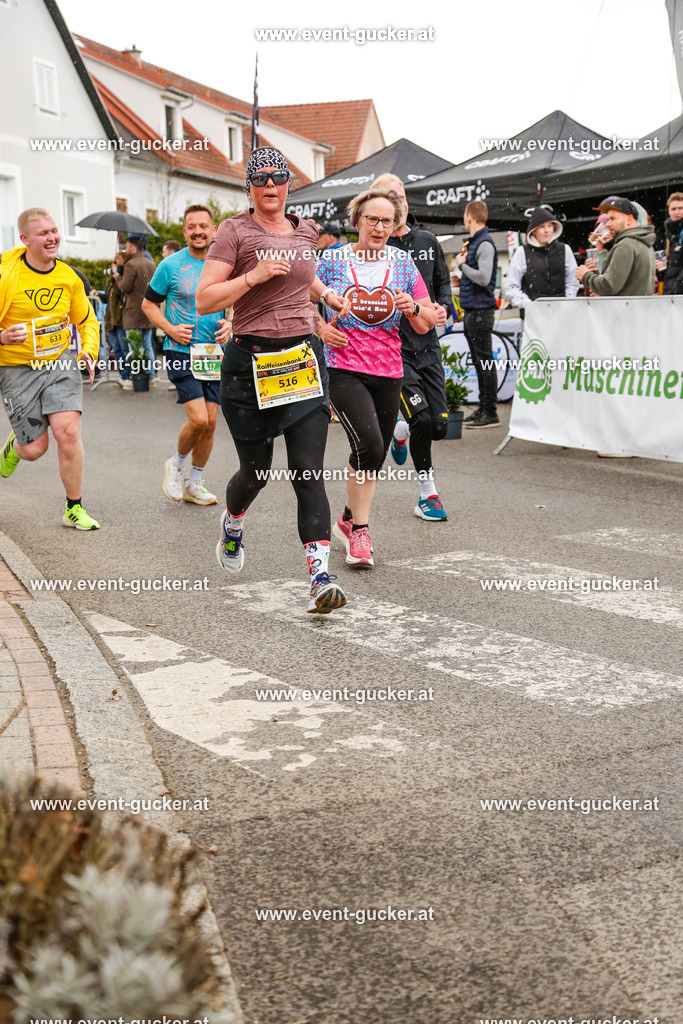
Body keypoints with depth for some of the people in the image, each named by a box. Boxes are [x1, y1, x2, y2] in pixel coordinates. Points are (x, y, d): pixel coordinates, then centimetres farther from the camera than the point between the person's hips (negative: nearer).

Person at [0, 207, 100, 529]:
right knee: (35, 448, -1)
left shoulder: (68, 277, 2)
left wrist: (89, 350, 0)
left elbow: (87, 320, 17)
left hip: (60, 362, 3)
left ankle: (74, 508, 2)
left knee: (68, 431, -15)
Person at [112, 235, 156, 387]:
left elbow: (125, 287, -17)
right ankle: (151, 377, 15)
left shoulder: (130, 264, -13)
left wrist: (117, 275, 1)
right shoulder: (150, 264, 11)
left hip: (134, 312, -7)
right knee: (148, 346, 13)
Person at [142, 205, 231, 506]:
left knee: (210, 422, 5)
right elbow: (149, 304, 3)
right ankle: (176, 464, 13)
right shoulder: (170, 265, -4)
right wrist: (171, 329, -12)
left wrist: (229, 323, -2)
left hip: (214, 353, 4)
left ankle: (194, 484, 21)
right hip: (181, 353, -4)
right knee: (198, 419, -16)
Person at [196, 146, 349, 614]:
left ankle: (321, 575, -11)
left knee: (309, 473, -8)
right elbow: (205, 300, -9)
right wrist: (255, 275, -17)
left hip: (304, 357, 3)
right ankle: (232, 525, 45)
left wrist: (327, 296, 17)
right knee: (256, 471, 10)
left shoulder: (306, 230, 12)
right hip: (250, 361, -3)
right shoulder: (235, 231, -3)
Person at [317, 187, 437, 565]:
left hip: (389, 372, 4)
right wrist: (321, 328, -7)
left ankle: (348, 520, 32)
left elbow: (426, 324, 8)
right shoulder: (334, 259, -1)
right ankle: (359, 528, -4)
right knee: (368, 443, -21)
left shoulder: (403, 264, 5)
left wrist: (413, 308, -13)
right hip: (343, 368, -4)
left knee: (375, 456, 10)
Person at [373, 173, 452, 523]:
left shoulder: (428, 242, 8)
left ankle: (401, 432, 38)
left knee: (439, 425, 1)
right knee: (421, 416, -16)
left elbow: (443, 282, 19)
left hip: (427, 344, 5)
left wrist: (444, 307, -1)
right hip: (391, 346, -4)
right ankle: (427, 493, 3)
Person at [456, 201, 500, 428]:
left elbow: (484, 277, -23)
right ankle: (482, 409, 19)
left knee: (485, 362, -7)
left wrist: (462, 264, -13)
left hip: (481, 310, -10)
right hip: (471, 311, 10)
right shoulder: (473, 242, 17)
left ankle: (490, 413, -5)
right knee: (479, 363, 13)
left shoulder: (485, 244, -13)